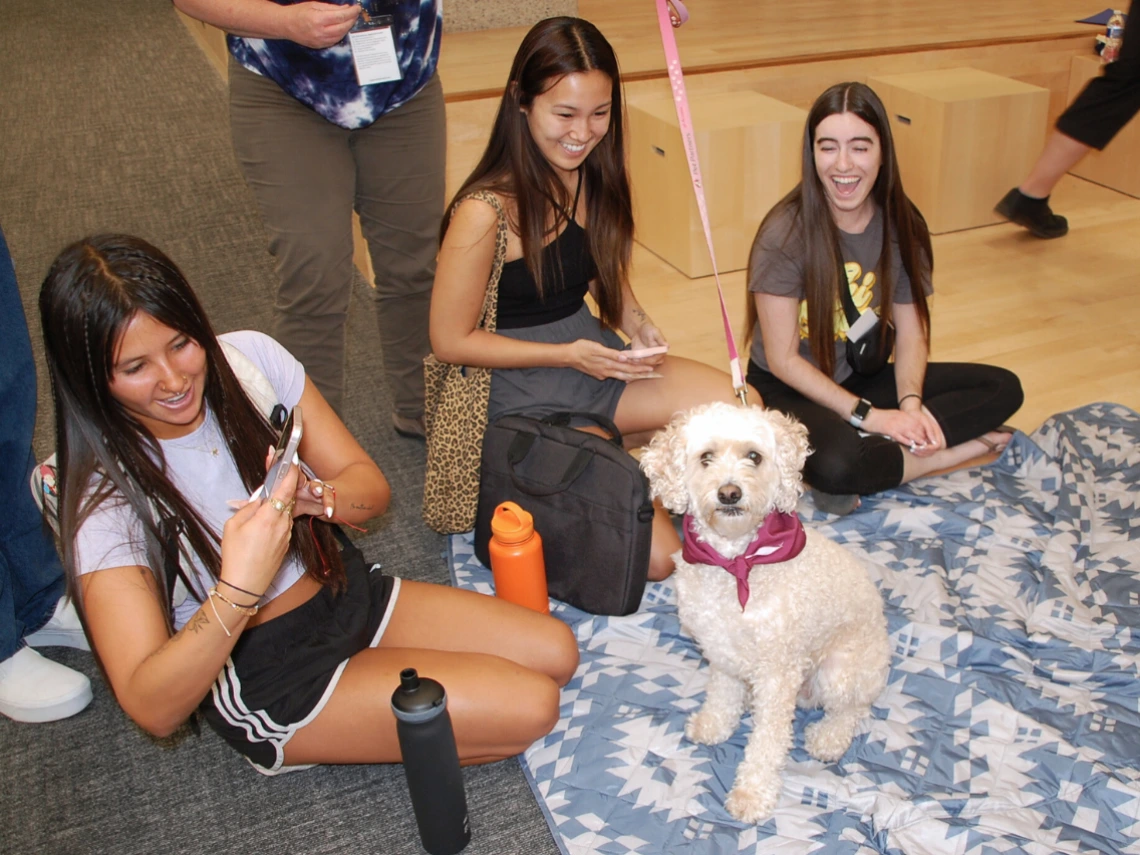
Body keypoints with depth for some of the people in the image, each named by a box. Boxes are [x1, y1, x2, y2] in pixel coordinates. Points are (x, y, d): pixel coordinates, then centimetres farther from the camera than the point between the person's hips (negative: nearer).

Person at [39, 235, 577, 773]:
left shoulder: (249, 359, -10)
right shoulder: (105, 494, -22)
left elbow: (370, 487, -4)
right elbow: (152, 709, -28)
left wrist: (315, 498, -28)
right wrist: (238, 592, -44)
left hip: (347, 592, 6)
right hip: (264, 681, -5)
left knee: (554, 652, -2)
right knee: (529, 708, -15)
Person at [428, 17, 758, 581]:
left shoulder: (591, 175, 0)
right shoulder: (485, 211, -22)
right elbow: (450, 341, -15)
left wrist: (636, 323, -4)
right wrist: (569, 355, -18)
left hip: (593, 354, 7)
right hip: (519, 389, -7)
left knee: (744, 409, -13)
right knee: (658, 556, -16)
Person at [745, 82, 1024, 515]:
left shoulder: (900, 224, -3)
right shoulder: (785, 235, -19)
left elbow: (910, 332, 0)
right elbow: (783, 359, -17)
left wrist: (910, 403, -19)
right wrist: (870, 416, -20)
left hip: (866, 377, 6)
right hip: (793, 389, -6)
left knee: (1003, 389, -8)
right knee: (834, 464, -38)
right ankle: (945, 454, -12)